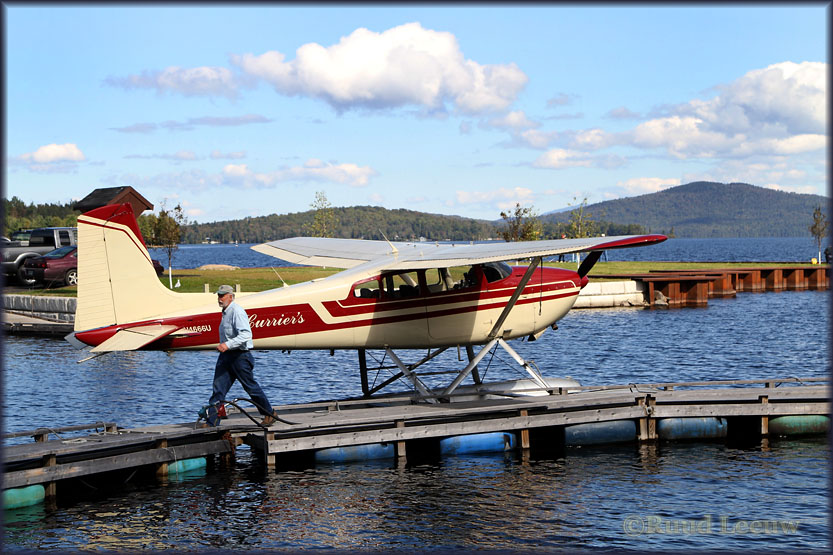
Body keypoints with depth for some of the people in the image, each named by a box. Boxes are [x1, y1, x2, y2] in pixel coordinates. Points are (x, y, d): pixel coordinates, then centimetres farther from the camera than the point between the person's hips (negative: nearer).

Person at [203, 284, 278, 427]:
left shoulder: (237, 311, -16)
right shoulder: (225, 312, 15)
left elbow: (246, 334, -27)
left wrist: (228, 344, -35)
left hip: (240, 355, -9)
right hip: (226, 356, 9)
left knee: (251, 387, 4)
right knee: (218, 388, -1)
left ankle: (270, 414, 22)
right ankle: (211, 422, -3)